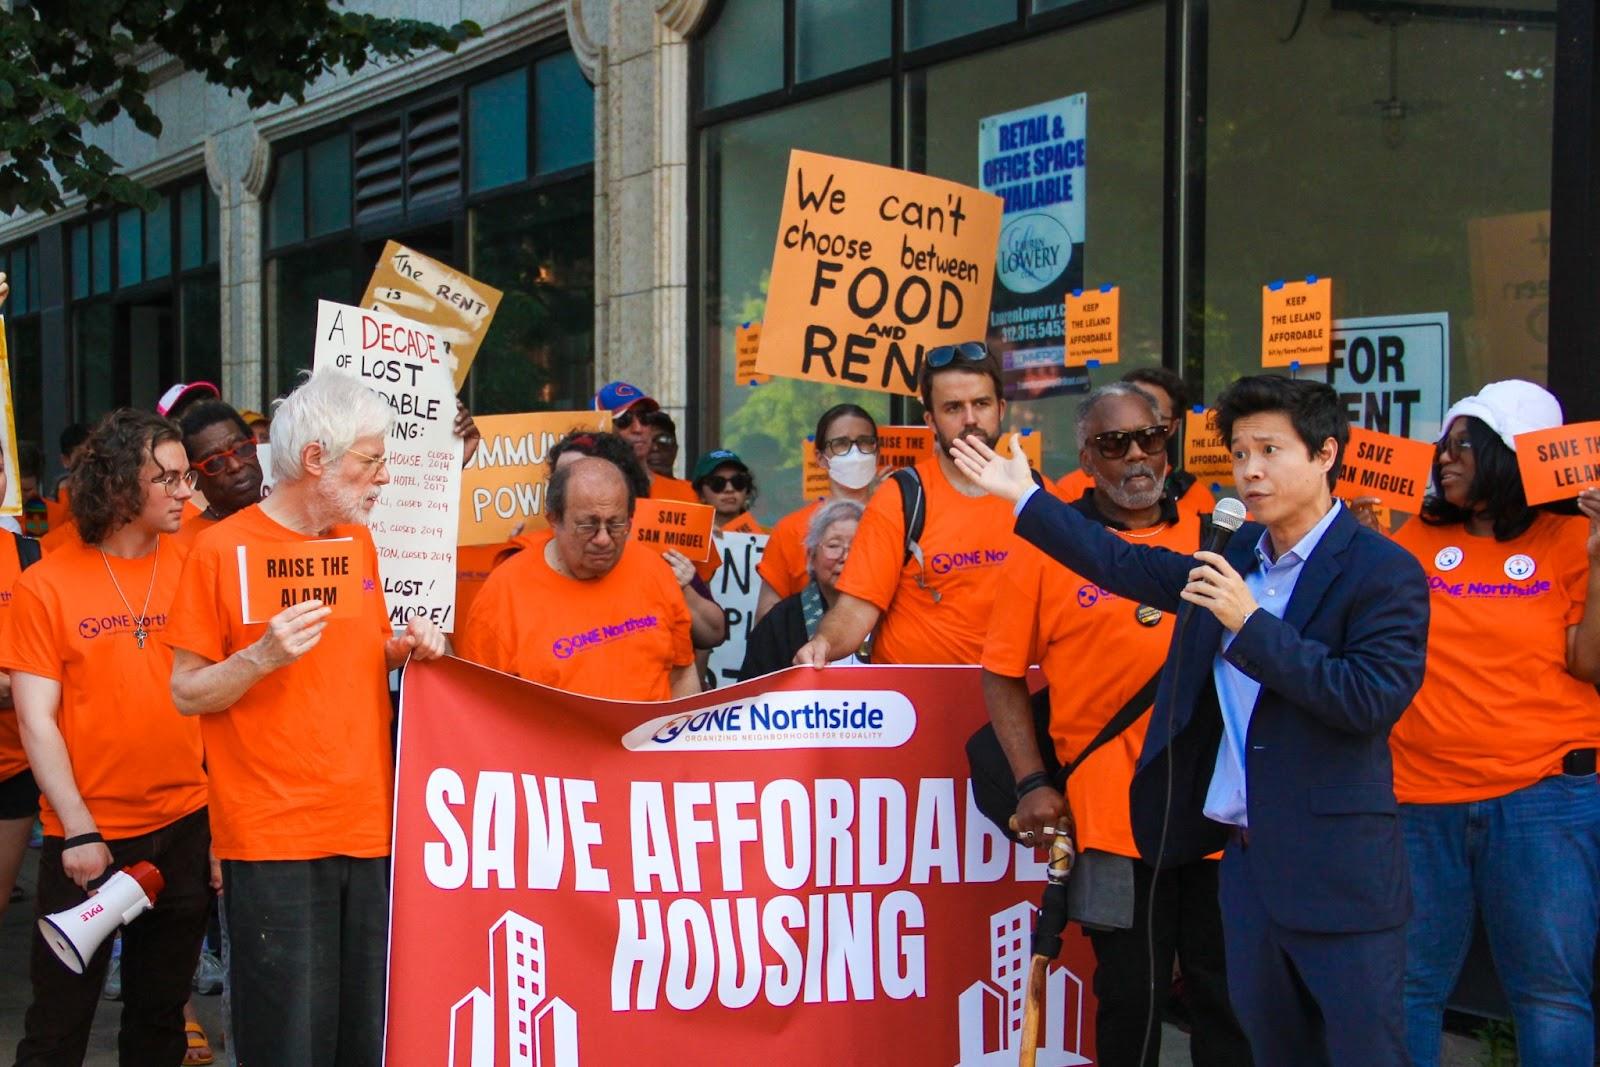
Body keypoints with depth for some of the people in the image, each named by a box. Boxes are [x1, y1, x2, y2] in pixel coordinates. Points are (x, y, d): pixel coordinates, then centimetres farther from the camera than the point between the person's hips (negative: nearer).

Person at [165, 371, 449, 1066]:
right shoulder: (223, 548, -5)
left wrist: (405, 650, 3)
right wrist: (264, 654, -21)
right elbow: (187, 694, -5)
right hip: (273, 838, -5)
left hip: (369, 826, 6)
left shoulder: (359, 543, 13)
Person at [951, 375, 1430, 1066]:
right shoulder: (1238, 555, 11)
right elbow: (1129, 568, 20)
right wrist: (1024, 496, 21)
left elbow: (1375, 698, -22)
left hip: (1338, 876, -7)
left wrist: (1251, 623, -22)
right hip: (1246, 858, 7)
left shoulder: (1384, 572, -11)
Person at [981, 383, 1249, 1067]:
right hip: (1111, 809, -2)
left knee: (1228, 989, 11)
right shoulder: (1047, 544, -1)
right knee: (1131, 994, 7)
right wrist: (1032, 783, -8)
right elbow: (1003, 674, 1)